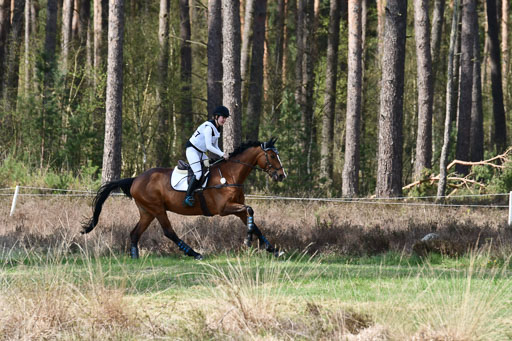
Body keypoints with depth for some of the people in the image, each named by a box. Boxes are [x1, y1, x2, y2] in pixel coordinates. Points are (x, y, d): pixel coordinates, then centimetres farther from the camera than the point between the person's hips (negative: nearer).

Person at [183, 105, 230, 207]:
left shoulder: (216, 129, 9)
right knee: (198, 173, -22)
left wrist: (222, 155, -3)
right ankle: (188, 197, -19)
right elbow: (209, 146, -25)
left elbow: (215, 147, 14)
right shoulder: (208, 127, -20)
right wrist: (222, 154, -25)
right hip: (192, 150, -10)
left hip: (201, 152, 10)